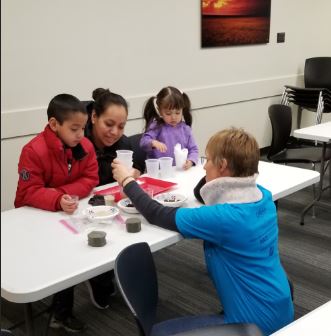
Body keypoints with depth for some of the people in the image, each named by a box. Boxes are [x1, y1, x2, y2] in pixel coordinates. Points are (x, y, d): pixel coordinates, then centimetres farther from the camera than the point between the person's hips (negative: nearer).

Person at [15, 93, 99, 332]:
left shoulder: (85, 146, -7)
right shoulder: (34, 151, -23)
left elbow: (90, 180, -8)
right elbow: (29, 192, -25)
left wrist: (65, 194, -26)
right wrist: (58, 201, -42)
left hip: (70, 209, 5)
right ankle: (62, 312, -2)